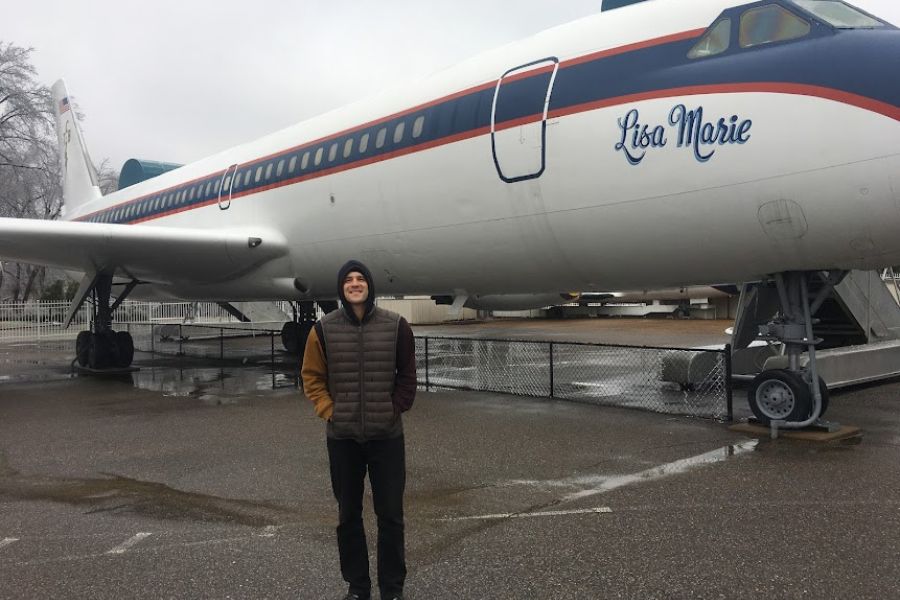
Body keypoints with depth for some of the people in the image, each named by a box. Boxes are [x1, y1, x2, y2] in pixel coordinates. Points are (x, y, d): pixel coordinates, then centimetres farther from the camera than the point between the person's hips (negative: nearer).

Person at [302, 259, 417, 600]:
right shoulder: (324, 329, -2)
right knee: (348, 516, 12)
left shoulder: (396, 326, -3)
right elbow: (312, 377, 5)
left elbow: (407, 377, 5)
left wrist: (396, 410, -3)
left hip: (387, 437, -1)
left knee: (390, 515, 6)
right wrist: (328, 411, -4)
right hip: (342, 438, 1)